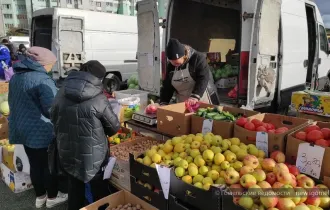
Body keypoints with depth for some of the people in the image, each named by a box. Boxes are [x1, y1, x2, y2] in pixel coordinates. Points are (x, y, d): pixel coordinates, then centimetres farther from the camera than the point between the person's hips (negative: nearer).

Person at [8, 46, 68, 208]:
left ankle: (40, 196, 34)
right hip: (41, 132, -8)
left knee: (35, 164, 19)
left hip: (23, 128, 8)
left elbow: (12, 102, 19)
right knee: (50, 165, 10)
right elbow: (51, 109, -25)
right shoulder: (42, 80, -22)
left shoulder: (16, 76, 8)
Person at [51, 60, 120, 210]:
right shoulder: (98, 99, -19)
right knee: (99, 192, 15)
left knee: (75, 189, 23)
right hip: (93, 154, -5)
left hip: (67, 152, 5)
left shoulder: (61, 93, -4)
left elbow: (54, 119, 11)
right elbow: (114, 127, -9)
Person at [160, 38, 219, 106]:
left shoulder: (198, 58, -13)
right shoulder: (170, 66, 5)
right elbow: (167, 86, 7)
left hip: (203, 103, -5)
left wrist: (195, 97, -37)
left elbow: (203, 80, -24)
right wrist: (163, 103, -6)